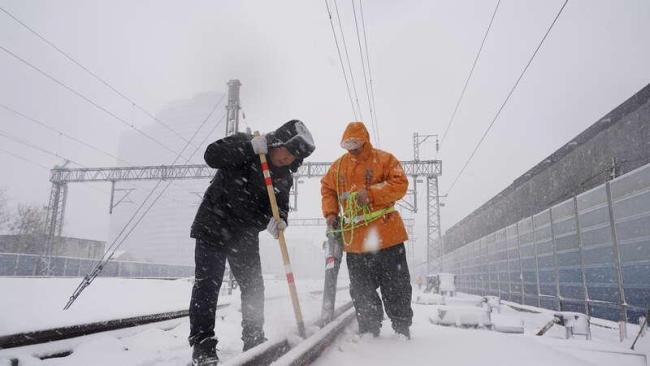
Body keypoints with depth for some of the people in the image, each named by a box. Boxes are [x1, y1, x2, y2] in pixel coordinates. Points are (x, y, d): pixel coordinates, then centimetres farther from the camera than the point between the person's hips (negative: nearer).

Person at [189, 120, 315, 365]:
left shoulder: (284, 177, 2)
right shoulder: (243, 142, -11)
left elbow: (280, 206, -1)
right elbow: (212, 155, -24)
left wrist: (276, 221, -25)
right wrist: (251, 147, -30)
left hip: (245, 234, 5)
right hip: (214, 225, -4)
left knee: (253, 286, 5)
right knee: (208, 283, -6)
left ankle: (254, 340, 20)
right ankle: (202, 344, 2)